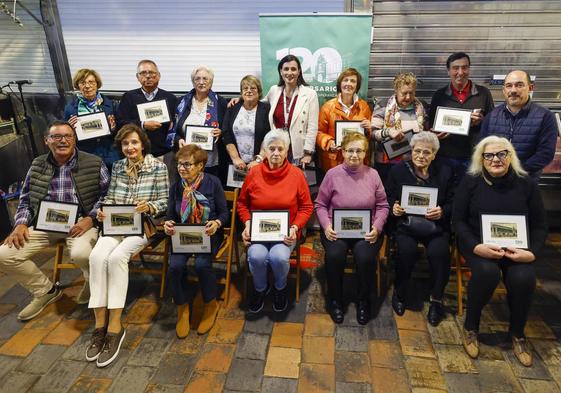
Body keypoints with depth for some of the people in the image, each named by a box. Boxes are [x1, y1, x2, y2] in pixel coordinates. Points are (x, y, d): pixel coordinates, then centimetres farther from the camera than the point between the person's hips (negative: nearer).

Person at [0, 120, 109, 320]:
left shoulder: (94, 163, 0)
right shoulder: (37, 166, 11)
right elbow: (25, 199, 17)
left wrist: (90, 218, -14)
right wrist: (21, 223, 0)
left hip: (80, 222, -4)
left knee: (80, 253, -35)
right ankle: (46, 291, 14)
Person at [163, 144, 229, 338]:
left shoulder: (213, 182, -7)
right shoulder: (175, 187, 2)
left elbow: (224, 213, -4)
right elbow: (170, 215, 8)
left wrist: (217, 223, -25)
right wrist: (167, 224, -15)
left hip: (209, 234, -3)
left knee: (202, 264, -30)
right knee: (175, 265, -25)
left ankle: (211, 305, 1)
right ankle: (182, 308, 2)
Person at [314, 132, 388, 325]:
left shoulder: (372, 174, 3)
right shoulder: (332, 174, -1)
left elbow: (382, 206, 8)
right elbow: (320, 205, 5)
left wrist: (377, 227, -8)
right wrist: (326, 226, -11)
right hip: (336, 229, 0)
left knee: (366, 257, -27)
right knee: (334, 256, -28)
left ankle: (363, 301, 2)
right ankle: (335, 300, 0)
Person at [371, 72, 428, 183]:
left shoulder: (420, 108, 10)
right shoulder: (383, 107, -3)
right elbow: (373, 133, -8)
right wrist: (388, 132, -24)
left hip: (414, 162, 3)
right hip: (387, 162, -3)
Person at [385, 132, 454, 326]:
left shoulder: (445, 172, 10)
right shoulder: (398, 170, 8)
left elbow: (452, 204, 8)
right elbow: (388, 198, 10)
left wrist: (442, 211, -13)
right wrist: (394, 207, -12)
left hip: (436, 226, 1)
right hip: (405, 223, -1)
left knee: (439, 252, -29)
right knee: (406, 250, -30)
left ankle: (436, 300, -6)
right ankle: (399, 293, -2)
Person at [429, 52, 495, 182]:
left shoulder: (483, 93, 6)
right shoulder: (439, 95, 8)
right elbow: (431, 125, 11)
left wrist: (481, 121, -10)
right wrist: (437, 135, -9)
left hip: (474, 157, 0)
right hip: (445, 158, 0)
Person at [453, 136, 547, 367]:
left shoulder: (526, 184, 4)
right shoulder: (471, 182, -2)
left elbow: (539, 225, 6)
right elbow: (458, 220, -4)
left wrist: (531, 252, -13)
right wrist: (476, 247, -21)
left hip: (516, 248, 2)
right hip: (479, 246, -2)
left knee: (523, 278, -28)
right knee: (487, 272, -33)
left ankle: (517, 333, 2)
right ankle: (470, 327, -7)